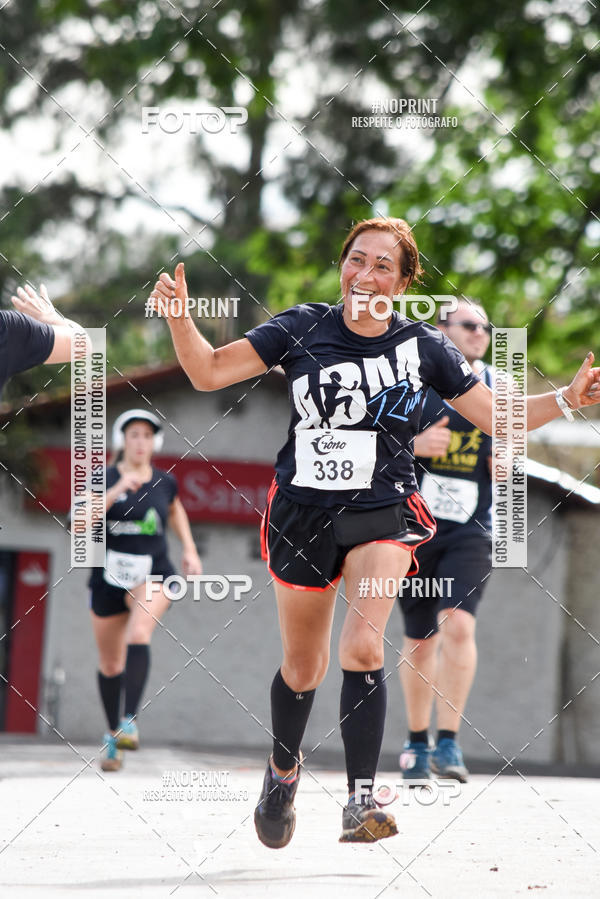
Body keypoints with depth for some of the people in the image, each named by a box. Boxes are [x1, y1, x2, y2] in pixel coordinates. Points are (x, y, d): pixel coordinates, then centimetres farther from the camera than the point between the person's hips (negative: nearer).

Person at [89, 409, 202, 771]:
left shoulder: (165, 481, 3)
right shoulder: (104, 479, -5)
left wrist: (190, 549, 16)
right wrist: (117, 490, -31)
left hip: (152, 577, -1)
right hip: (108, 580, 1)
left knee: (139, 633, -31)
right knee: (111, 665, 11)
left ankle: (130, 722, -36)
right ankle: (112, 735, 33)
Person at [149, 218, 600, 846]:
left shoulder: (423, 347, -2)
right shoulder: (302, 329, -5)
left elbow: (498, 416, 4)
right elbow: (209, 372, -6)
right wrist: (178, 318, -24)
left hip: (383, 512, -1)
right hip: (303, 512, 1)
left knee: (363, 647, -23)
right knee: (302, 667, 12)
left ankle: (360, 803, -22)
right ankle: (283, 770, 42)